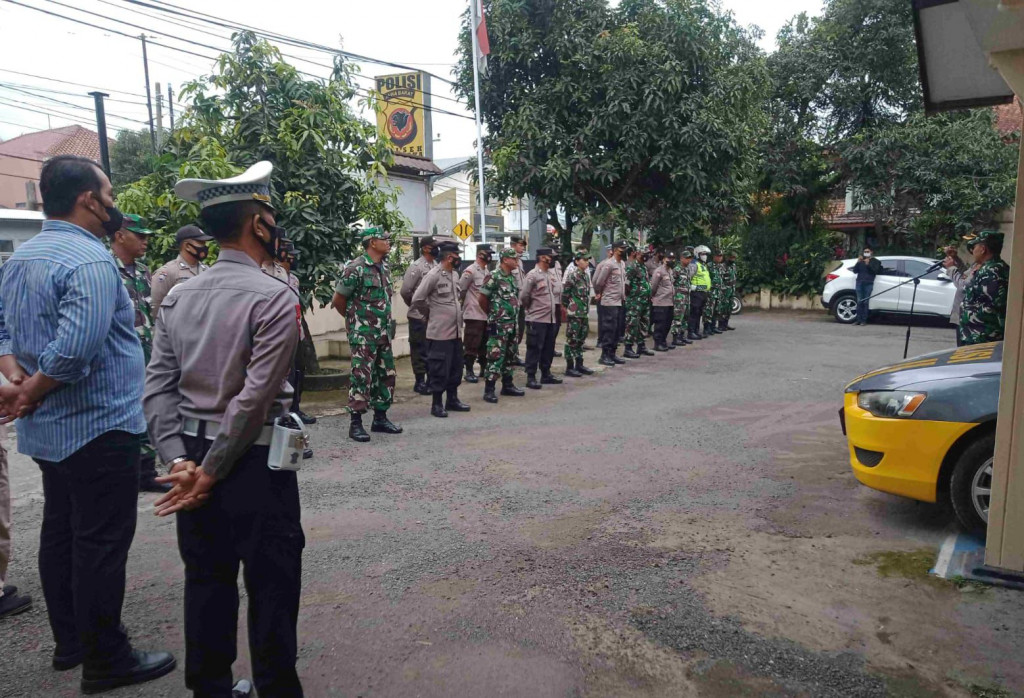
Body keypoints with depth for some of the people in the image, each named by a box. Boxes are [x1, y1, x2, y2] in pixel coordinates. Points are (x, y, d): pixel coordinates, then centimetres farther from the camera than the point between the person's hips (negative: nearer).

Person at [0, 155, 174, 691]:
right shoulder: (90, 260, -20)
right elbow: (75, 349, -29)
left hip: (47, 430, 10)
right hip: (98, 426, -9)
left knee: (60, 533, 18)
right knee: (100, 544, 0)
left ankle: (69, 641, 32)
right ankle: (106, 661, 12)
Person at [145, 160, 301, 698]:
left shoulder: (177, 299, 5)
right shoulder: (275, 298, -15)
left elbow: (157, 388, 0)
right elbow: (254, 401, -18)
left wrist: (181, 463, -4)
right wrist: (211, 474, -11)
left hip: (193, 458, 7)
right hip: (252, 462, -7)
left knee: (206, 582, 18)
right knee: (271, 589, 7)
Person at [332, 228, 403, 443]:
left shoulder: (384, 266, 9)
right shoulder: (356, 268, -15)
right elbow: (338, 300, -8)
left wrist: (384, 321, 15)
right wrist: (355, 319, 5)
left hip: (384, 332, 8)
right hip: (363, 334, -8)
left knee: (386, 375, 11)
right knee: (362, 377, -5)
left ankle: (380, 418, 22)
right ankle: (356, 423, 4)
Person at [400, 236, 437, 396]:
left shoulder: (437, 265, 9)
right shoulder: (416, 267, -11)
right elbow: (405, 291, -12)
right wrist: (414, 305, 1)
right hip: (419, 316, -6)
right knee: (420, 349, 2)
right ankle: (420, 381, 10)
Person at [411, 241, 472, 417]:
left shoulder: (455, 274, 10)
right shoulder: (434, 275, -14)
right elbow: (417, 299, -15)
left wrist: (458, 313, 13)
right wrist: (430, 314, -3)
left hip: (455, 330, 8)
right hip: (440, 331, -8)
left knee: (456, 367, 14)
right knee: (439, 368, -1)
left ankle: (452, 399, 26)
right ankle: (437, 404, 10)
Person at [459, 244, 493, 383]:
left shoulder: (488, 271, 13)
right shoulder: (470, 271, -12)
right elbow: (460, 290, -11)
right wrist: (466, 303, 0)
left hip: (487, 314, 7)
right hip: (474, 315, -7)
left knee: (485, 344, 15)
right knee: (472, 344, -2)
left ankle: (484, 368, 26)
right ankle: (469, 372, 6)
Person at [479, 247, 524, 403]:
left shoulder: (513, 277, 11)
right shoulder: (494, 277, -14)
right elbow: (481, 298, -11)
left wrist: (514, 314, 13)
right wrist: (492, 313, 2)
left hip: (513, 324, 8)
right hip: (498, 325, -8)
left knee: (509, 356, 14)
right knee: (495, 357, -7)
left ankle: (507, 385, 25)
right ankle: (489, 389, -3)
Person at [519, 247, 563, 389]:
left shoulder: (554, 274, 10)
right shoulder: (533, 275, -11)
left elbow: (559, 293, 19)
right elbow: (523, 295, -10)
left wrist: (559, 307, 12)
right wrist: (530, 308, 2)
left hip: (552, 318, 7)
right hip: (537, 319, -7)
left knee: (549, 348, 13)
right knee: (534, 348, -3)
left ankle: (546, 374, 24)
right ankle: (531, 377, 3)